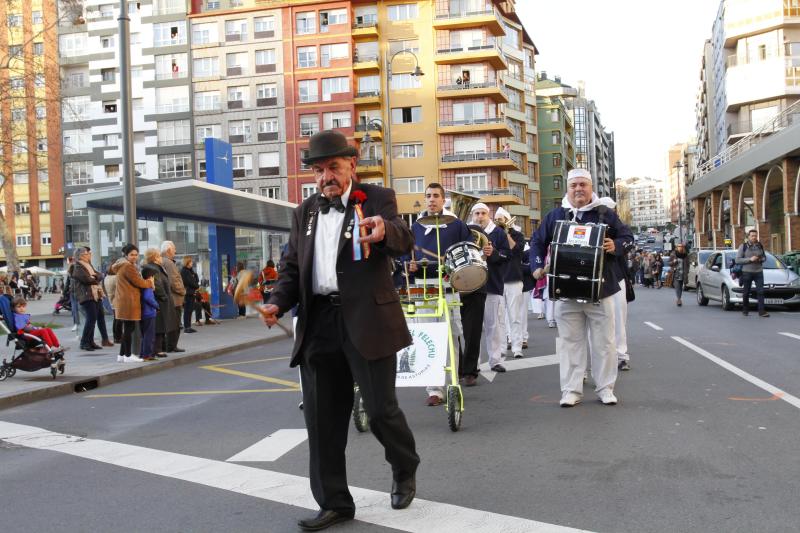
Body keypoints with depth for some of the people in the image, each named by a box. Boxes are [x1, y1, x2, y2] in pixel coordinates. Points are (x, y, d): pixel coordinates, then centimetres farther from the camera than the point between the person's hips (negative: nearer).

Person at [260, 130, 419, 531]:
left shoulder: (377, 198, -1)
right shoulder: (305, 211, 14)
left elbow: (405, 241, -18)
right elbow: (292, 266, 16)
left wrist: (385, 230, -42)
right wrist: (278, 303, -3)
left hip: (368, 319, -4)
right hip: (319, 321, 5)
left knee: (381, 409, 1)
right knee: (322, 419, 6)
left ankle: (405, 470, 32)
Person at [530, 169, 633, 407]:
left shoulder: (605, 214, 5)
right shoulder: (555, 216, 8)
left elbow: (628, 237, 9)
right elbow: (537, 241, 14)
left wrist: (616, 246, -12)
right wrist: (537, 266, 1)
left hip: (600, 289, 0)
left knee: (603, 342, 5)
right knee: (570, 342, 4)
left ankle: (605, 388, 17)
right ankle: (571, 390, 10)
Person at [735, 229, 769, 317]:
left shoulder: (760, 246, 9)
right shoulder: (743, 246, -2)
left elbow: (764, 257, 19)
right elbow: (737, 260, -7)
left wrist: (760, 259, -5)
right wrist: (750, 259, -18)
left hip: (758, 272, 3)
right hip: (747, 272, -2)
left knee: (760, 291, -8)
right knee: (746, 292, 6)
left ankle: (761, 311, -10)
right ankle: (745, 310, 21)